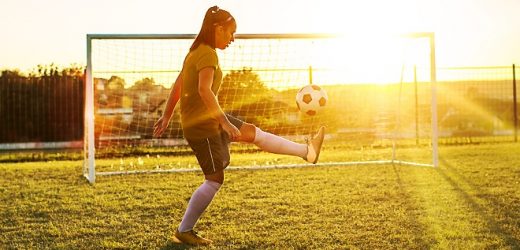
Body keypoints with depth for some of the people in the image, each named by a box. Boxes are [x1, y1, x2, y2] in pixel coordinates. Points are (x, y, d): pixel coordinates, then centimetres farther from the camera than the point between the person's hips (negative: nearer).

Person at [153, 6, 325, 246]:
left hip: (208, 118, 10)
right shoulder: (208, 54, -19)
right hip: (202, 124, -10)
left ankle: (306, 151, 24)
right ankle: (184, 231, 6)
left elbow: (176, 86, 15)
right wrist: (225, 122, -32)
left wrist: (166, 116, 19)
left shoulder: (195, 52, 10)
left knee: (253, 132, 15)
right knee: (215, 179, -4)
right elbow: (204, 90, -32)